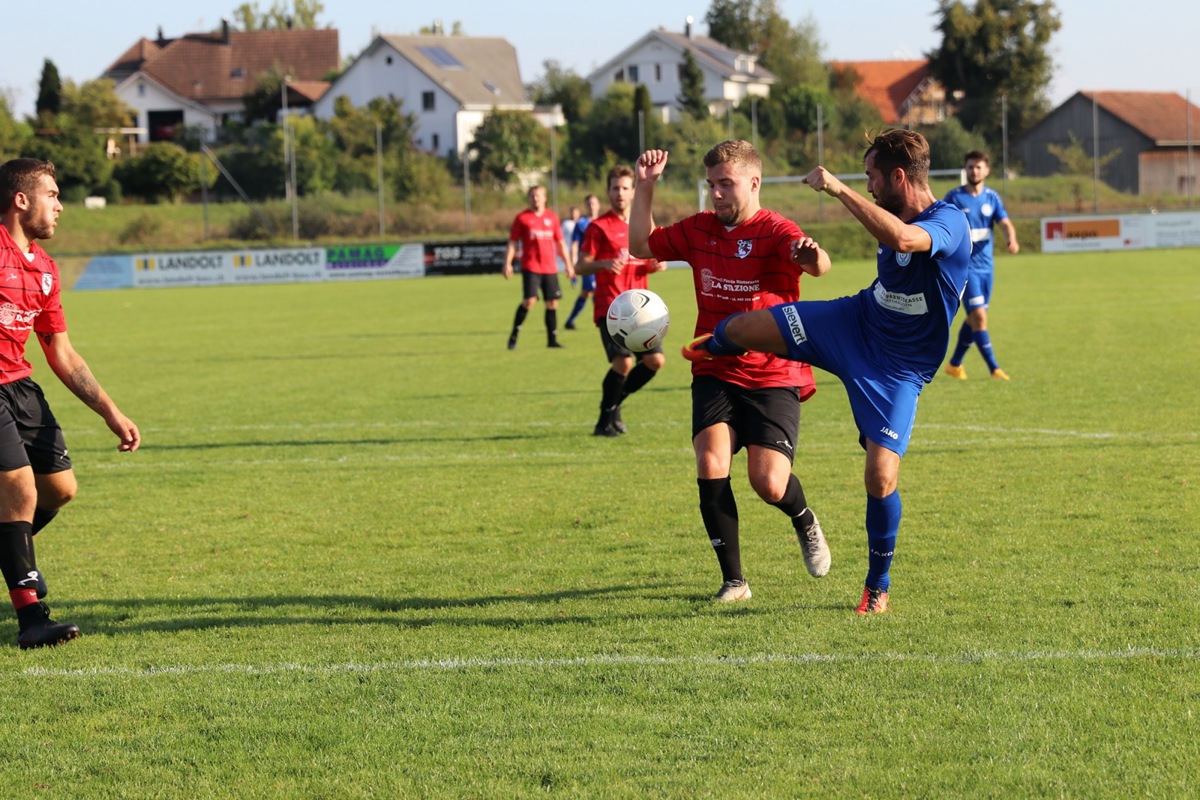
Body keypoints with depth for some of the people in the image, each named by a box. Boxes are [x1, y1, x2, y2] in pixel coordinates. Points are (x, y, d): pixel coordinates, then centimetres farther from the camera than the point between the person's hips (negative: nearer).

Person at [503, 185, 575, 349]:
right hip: (530, 267, -4)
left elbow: (560, 243, 16)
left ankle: (552, 340, 12)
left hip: (550, 268, 4)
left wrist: (568, 264, 14)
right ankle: (514, 335, -3)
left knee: (552, 303, 3)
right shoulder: (522, 218, 1)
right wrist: (507, 263, -7)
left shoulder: (552, 217, 10)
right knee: (530, 300, -16)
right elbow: (512, 243, 2)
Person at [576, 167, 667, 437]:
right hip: (610, 307, -6)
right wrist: (605, 264, -25)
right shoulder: (599, 227, -3)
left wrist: (656, 265, 3)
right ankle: (606, 420, -3)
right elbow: (581, 267, -6)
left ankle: (614, 403, 18)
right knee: (623, 361, -20)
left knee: (655, 360, -2)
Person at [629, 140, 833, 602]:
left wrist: (812, 257, -60)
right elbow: (641, 246, 17)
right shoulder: (699, 230, 5)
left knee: (769, 484, -14)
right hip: (715, 375, 4)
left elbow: (818, 266, -34)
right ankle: (733, 581, -8)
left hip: (774, 377, -4)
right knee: (710, 465, -19)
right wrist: (645, 187, 4)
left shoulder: (776, 233, -13)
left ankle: (805, 523, 25)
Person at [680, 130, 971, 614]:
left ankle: (878, 587, 9)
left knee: (881, 477, -15)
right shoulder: (892, 219, 1)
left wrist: (839, 189, -43)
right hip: (854, 323, 6)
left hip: (897, 369, -6)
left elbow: (903, 239, -49)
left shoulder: (949, 223, -25)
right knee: (741, 329, -4)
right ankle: (714, 346, 39)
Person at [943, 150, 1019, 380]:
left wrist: (1012, 240, -24)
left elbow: (1005, 223, -2)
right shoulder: (954, 197, -6)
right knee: (979, 316, -14)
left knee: (974, 318, 13)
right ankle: (994, 368, -13)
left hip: (986, 265, 5)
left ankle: (955, 364, 29)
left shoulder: (991, 197, 6)